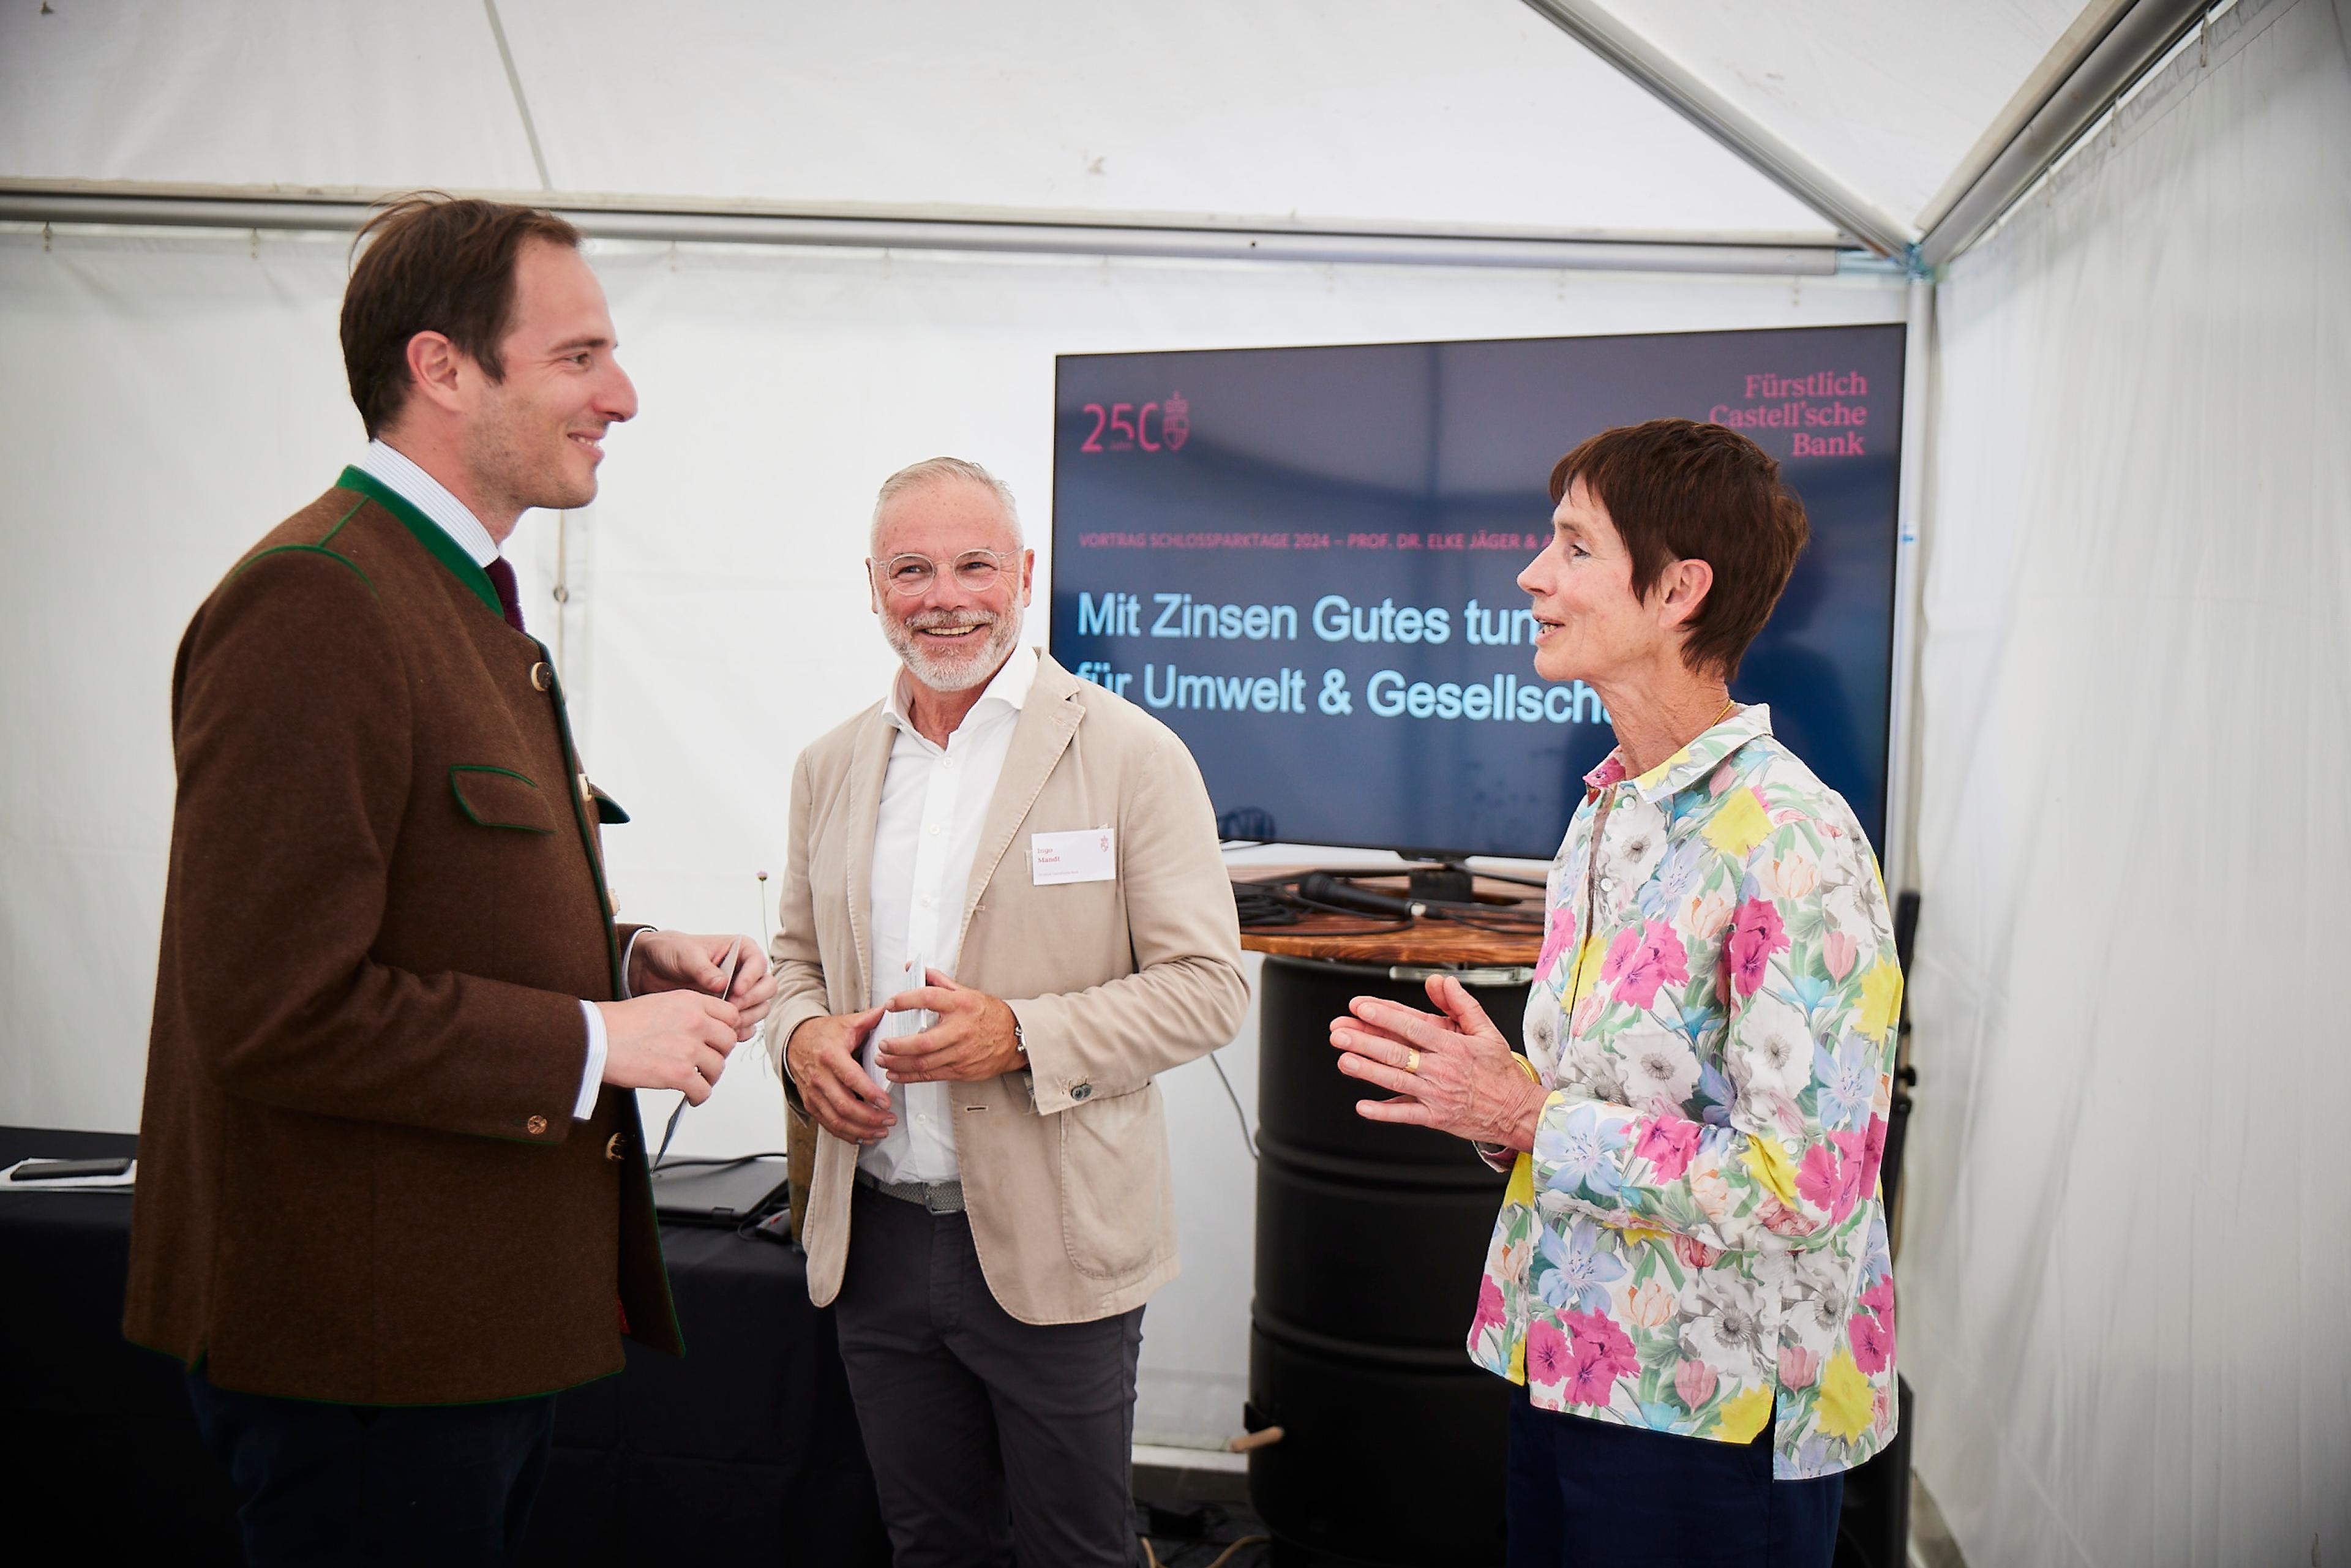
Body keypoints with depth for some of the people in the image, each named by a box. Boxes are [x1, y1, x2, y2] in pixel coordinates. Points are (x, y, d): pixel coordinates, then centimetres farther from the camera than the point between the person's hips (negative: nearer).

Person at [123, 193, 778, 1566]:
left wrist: (629, 958, 5)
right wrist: (597, 1042, -18)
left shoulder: (467, 594, 13)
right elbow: (278, 1013, -25)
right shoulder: (314, 604, -20)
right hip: (368, 1348, -10)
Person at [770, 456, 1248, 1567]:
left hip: (1050, 1250, -4)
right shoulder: (830, 768, 9)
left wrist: (1023, 1035, -22)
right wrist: (803, 1034, -4)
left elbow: (1207, 986, -9)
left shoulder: (1130, 755, -7)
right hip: (875, 1240, 5)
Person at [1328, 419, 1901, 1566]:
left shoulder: (1791, 842, -20)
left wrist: (1527, 1116, -20)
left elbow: (1801, 1187, -24)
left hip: (1717, 1416, -8)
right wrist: (1484, 1089, -2)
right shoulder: (1607, 815, 9)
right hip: (1567, 1367, 8)